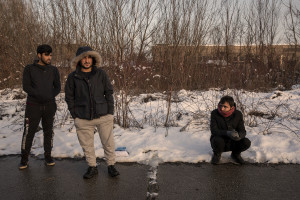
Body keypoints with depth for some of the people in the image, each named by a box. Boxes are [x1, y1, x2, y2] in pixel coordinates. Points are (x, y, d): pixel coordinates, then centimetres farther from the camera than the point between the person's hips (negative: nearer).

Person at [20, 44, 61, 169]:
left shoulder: (53, 70, 6)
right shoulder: (29, 69, -1)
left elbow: (57, 87, 5)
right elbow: (26, 87, -8)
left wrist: (51, 96, -15)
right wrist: (39, 95, -20)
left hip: (49, 106, 2)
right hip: (33, 106, -2)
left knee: (48, 131, 8)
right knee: (29, 132, 0)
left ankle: (48, 156, 21)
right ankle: (24, 159, 14)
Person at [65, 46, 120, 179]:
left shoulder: (101, 74, 1)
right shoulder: (73, 77, 1)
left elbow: (109, 92, 5)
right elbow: (69, 97, 6)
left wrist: (110, 112, -1)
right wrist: (74, 115, 0)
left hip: (103, 116, 0)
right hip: (83, 119, 0)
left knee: (108, 143, 7)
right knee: (87, 145, 10)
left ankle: (111, 165, 25)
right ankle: (92, 167, 27)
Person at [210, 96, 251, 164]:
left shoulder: (238, 114, -9)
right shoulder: (215, 113, -15)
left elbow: (243, 132, -9)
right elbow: (214, 130, -21)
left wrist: (238, 135, -35)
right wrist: (227, 133, -39)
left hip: (232, 143, 2)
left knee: (246, 142, -23)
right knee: (218, 140, -36)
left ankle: (235, 154, 10)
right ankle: (217, 154, 1)